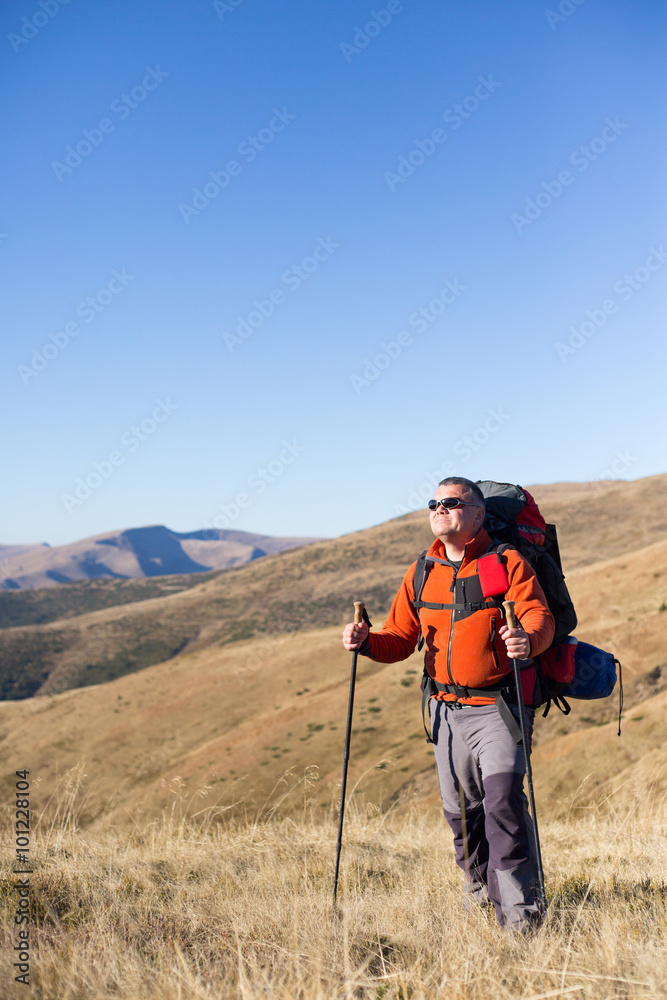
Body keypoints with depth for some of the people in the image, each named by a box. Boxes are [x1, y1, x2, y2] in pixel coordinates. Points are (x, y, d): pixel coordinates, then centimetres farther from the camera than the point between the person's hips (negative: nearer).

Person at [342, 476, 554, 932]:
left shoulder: (507, 562, -3)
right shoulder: (421, 574, 11)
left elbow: (540, 617, -13)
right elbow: (400, 638, 11)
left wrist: (528, 638, -35)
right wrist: (367, 641, -9)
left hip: (499, 706, -5)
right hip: (447, 710, 5)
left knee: (502, 796, -18)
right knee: (459, 807, 11)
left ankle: (519, 905, -8)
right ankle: (479, 880, 37)